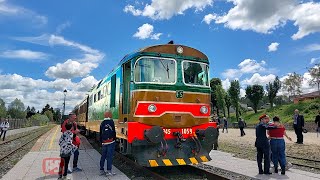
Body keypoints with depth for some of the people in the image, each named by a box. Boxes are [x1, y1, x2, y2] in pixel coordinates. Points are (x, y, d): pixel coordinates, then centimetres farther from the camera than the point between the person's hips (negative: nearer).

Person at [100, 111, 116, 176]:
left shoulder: (102, 123, 12)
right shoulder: (111, 122, -7)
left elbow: (100, 134, 16)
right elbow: (114, 132, -10)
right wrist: (114, 140, -1)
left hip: (104, 142, 6)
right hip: (111, 142, -6)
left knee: (103, 156, 12)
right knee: (109, 156, -4)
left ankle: (101, 170, 20)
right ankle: (109, 171, -2)